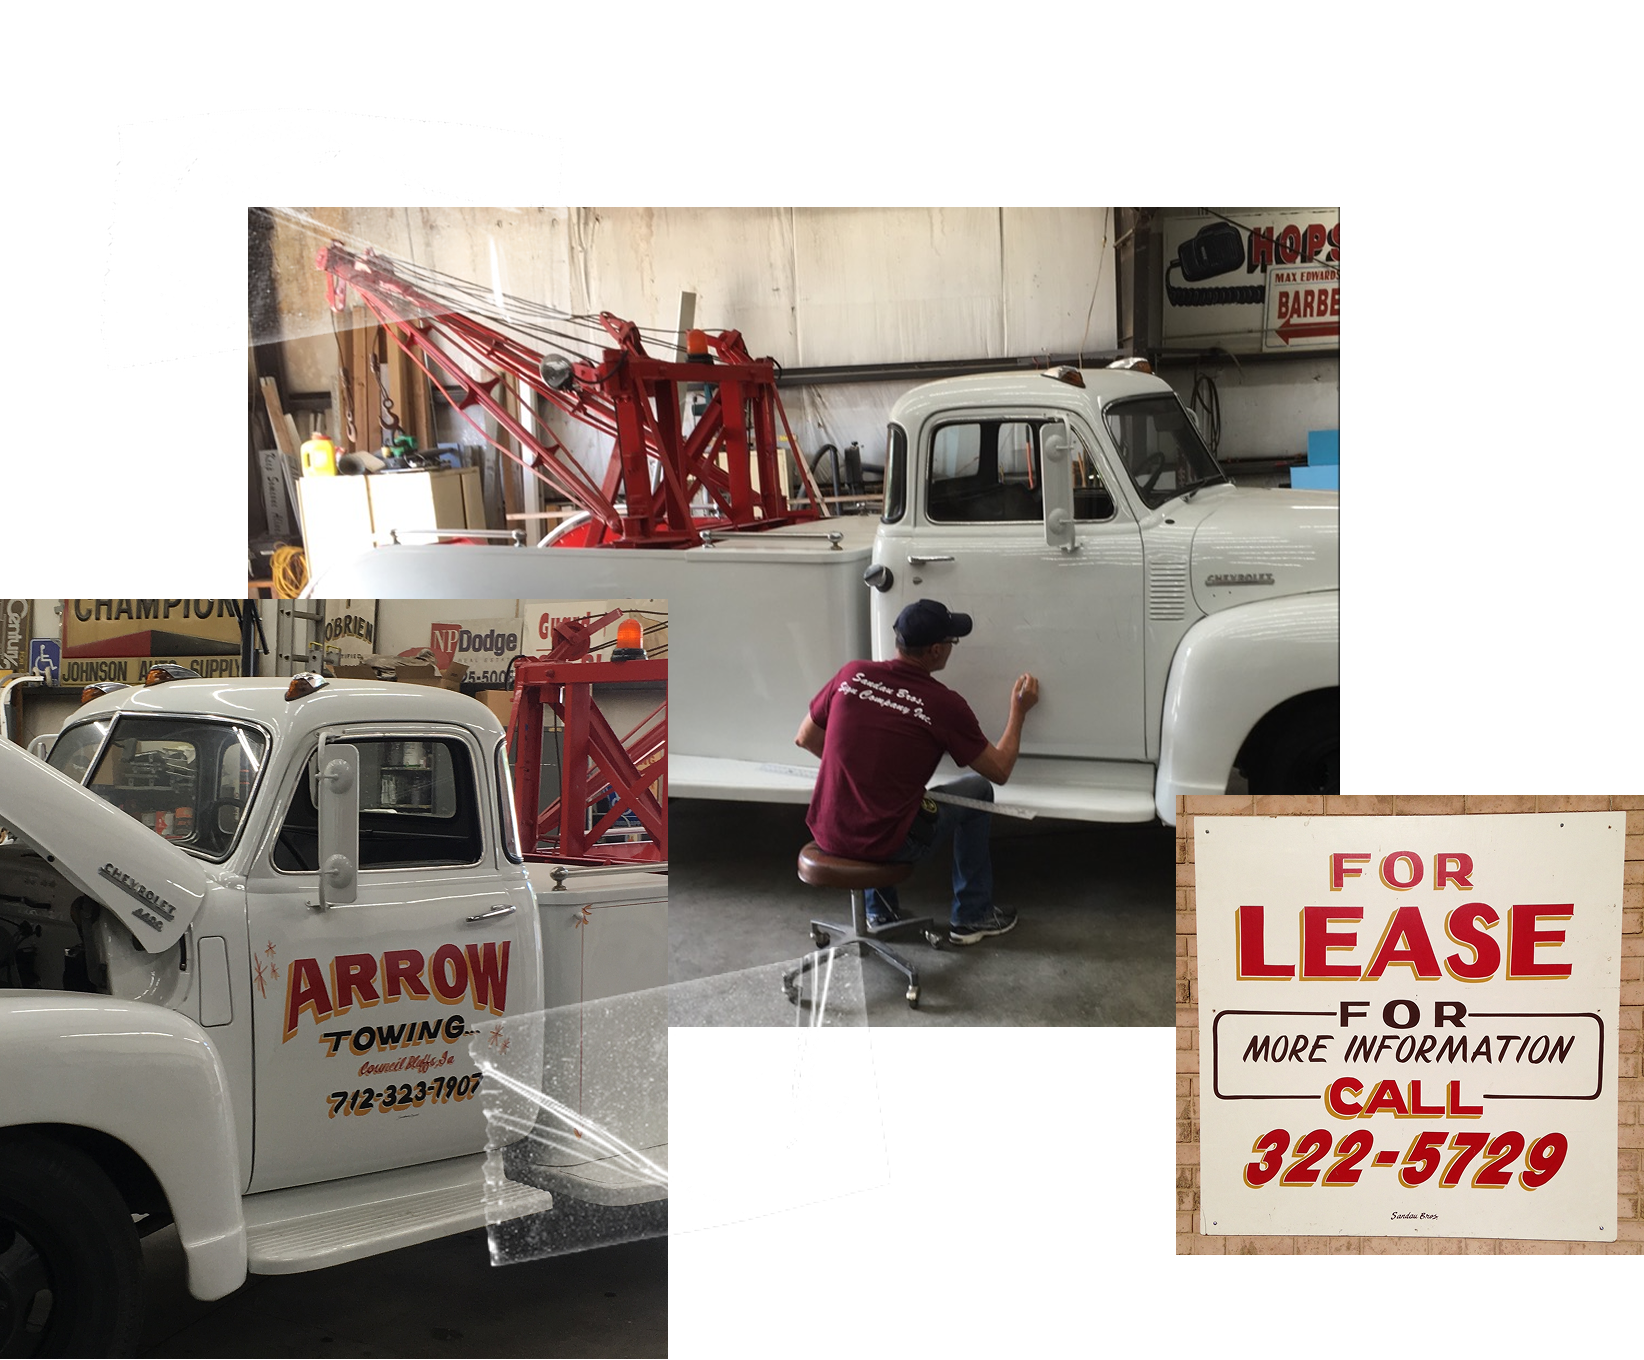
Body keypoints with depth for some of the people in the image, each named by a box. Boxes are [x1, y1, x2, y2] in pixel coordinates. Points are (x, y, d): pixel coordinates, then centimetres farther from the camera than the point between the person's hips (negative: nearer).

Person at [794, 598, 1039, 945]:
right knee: (978, 791, 19)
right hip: (887, 845, -4)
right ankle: (972, 916, 28)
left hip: (827, 835, 4)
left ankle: (880, 913, 39)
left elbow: (805, 739, 12)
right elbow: (999, 771, 0)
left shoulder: (851, 675, -2)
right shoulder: (944, 705, -12)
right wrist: (1019, 710, 15)